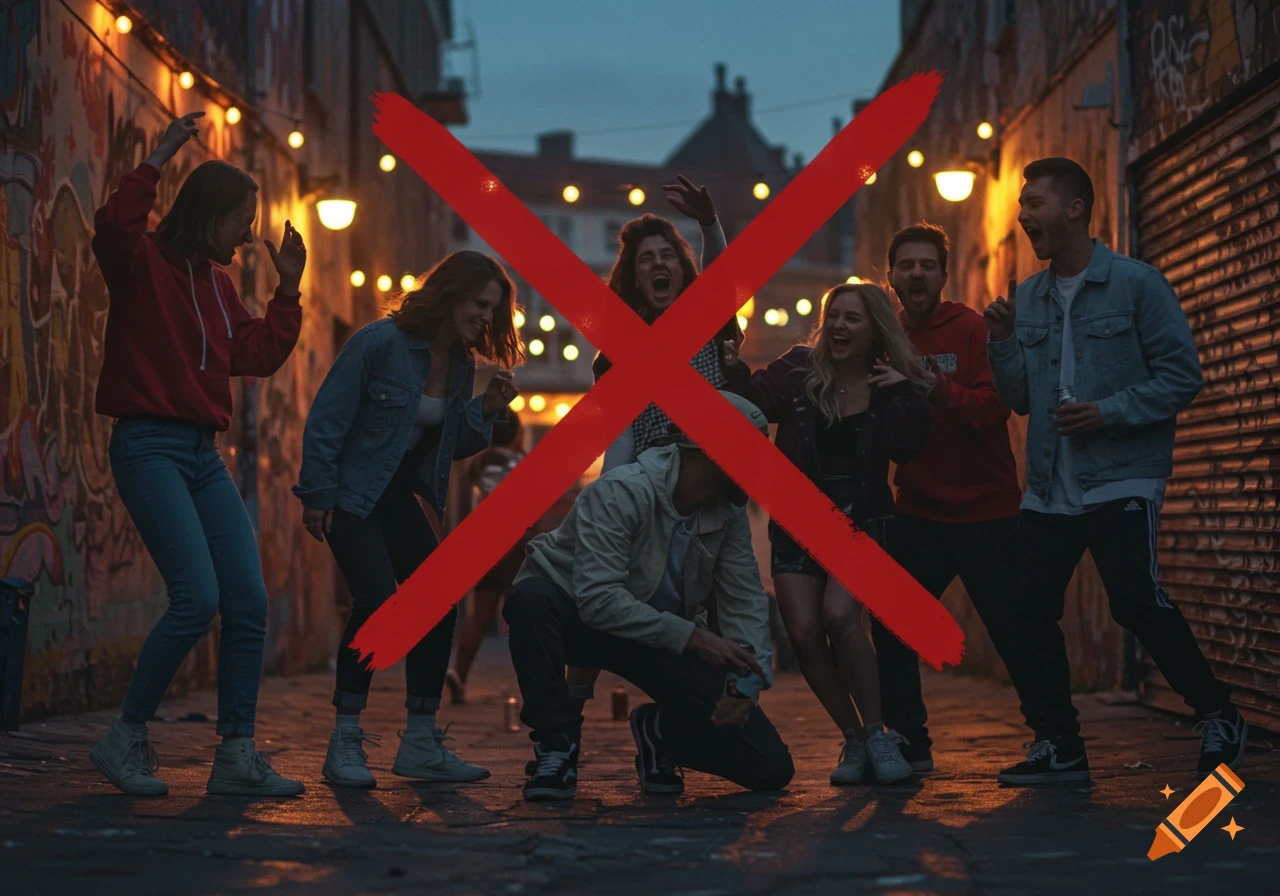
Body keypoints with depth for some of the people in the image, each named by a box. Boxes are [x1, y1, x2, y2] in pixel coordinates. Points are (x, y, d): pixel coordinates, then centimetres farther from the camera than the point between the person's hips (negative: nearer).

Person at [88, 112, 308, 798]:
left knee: (249, 602, 0)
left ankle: (236, 755, 6)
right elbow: (112, 227, -28)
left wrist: (287, 289, 15)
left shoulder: (217, 282, 19)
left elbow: (259, 355, 20)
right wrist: (160, 159, -24)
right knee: (198, 597, -17)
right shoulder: (143, 262, -5)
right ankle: (125, 739, -1)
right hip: (149, 448, -8)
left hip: (203, 455, 8)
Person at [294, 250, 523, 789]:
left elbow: (449, 447, 8)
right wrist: (316, 496, -16)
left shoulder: (461, 364, 3)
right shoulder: (380, 342, -18)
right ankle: (344, 744, -12)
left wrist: (486, 411, -9)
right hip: (350, 493, -7)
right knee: (379, 600, -23)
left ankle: (420, 744, 6)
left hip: (400, 497, 7)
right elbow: (325, 420, -16)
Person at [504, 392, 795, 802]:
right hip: (576, 617, -4)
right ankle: (556, 742, -21)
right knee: (533, 595, -42)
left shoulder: (729, 514, -4)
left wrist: (746, 685, -21)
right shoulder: (622, 491, -25)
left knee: (771, 768, -11)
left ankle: (659, 729, 17)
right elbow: (597, 598, -33)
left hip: (664, 637, 4)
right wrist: (691, 636, -35)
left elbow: (747, 602, -4)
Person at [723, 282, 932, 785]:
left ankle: (875, 734, -10)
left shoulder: (894, 386, 1)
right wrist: (732, 367, -26)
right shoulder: (800, 370, 3)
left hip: (860, 520, -2)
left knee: (839, 615, -24)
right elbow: (754, 401, -10)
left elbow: (906, 447, -14)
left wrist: (902, 392, -17)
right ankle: (853, 740, 8)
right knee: (803, 632, -10)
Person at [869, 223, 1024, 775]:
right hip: (917, 515, 5)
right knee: (890, 630, 0)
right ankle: (907, 741, 13)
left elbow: (995, 405, -20)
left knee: (1014, 631, -3)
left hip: (985, 514, -5)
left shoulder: (973, 330, -6)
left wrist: (940, 389, -35)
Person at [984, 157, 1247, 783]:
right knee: (1026, 608, 1)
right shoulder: (1027, 299, 12)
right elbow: (1020, 400, 12)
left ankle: (1218, 715, 5)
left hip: (1121, 479, -6)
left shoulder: (1136, 285, -4)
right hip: (1048, 488, 6)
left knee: (1137, 601, -15)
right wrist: (1003, 342, -4)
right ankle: (1059, 748, 12)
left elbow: (1182, 375, -7)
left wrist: (1109, 413, -17)